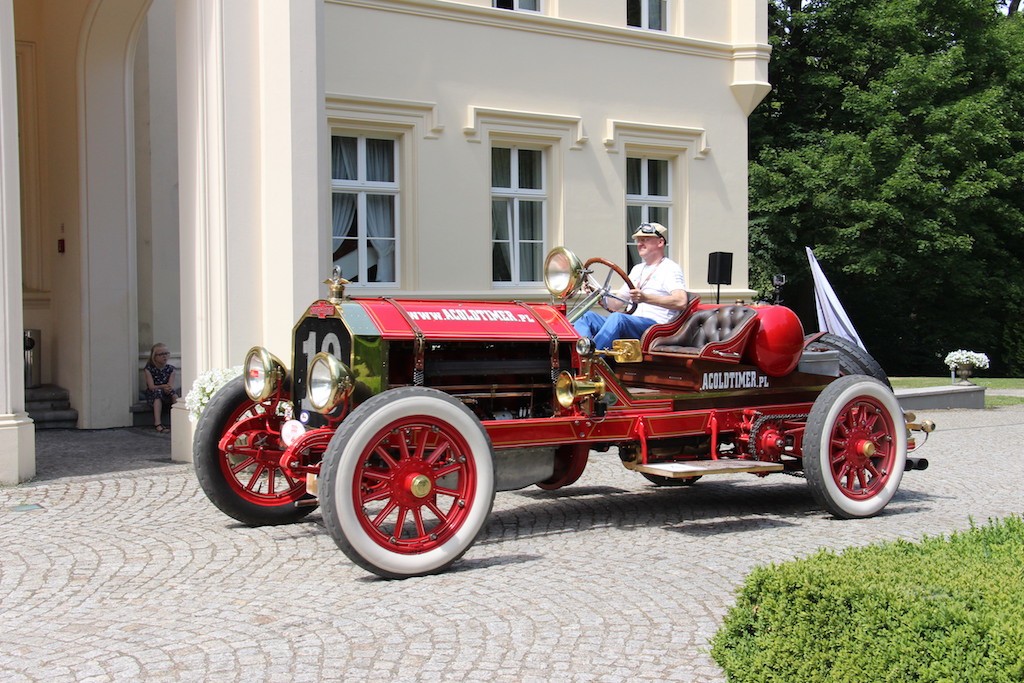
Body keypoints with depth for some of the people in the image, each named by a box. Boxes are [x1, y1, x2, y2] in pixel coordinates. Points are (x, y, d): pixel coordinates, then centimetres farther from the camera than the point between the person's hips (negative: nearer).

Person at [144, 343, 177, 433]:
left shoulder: (170, 369, 2)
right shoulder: (149, 369, -5)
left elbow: (171, 385, -9)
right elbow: (151, 387, -14)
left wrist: (168, 388, -33)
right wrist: (163, 386, -30)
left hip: (167, 394, 2)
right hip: (152, 395, -2)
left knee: (173, 392, -30)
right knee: (158, 392, -36)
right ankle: (158, 424, -47)